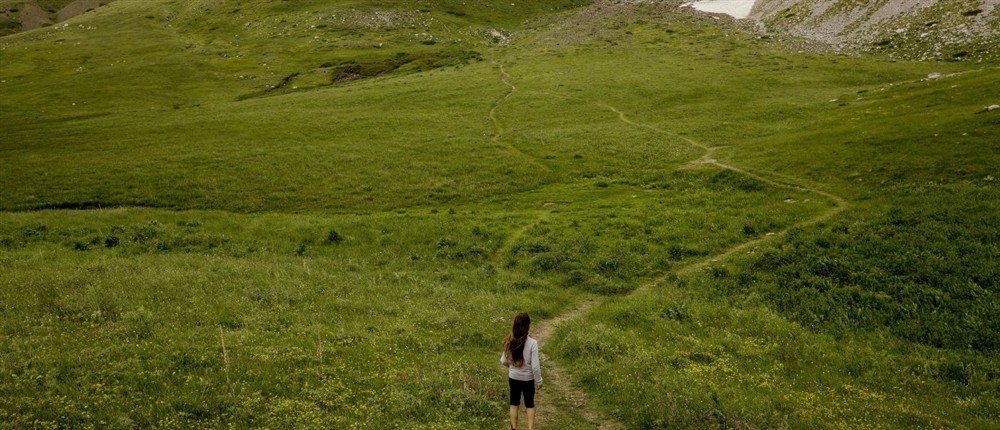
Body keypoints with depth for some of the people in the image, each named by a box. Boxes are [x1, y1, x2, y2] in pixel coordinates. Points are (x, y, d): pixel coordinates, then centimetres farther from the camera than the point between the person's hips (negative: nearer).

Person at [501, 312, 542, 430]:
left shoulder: (509, 341, -13)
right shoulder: (532, 343, -25)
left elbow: (504, 361, -1)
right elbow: (535, 366, -21)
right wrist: (539, 381, -5)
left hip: (513, 377, 3)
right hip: (528, 379, -3)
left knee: (514, 403, 21)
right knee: (529, 404, 19)